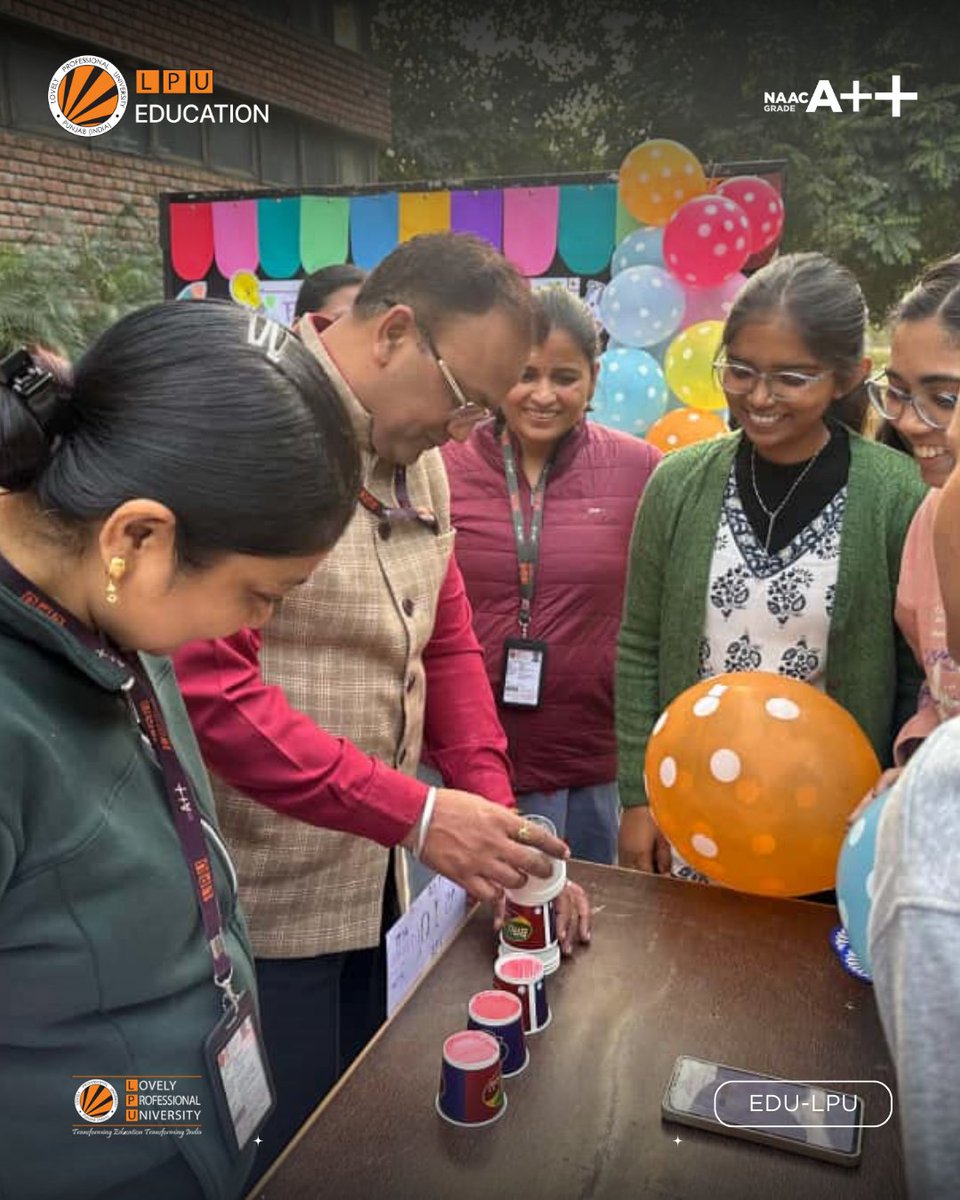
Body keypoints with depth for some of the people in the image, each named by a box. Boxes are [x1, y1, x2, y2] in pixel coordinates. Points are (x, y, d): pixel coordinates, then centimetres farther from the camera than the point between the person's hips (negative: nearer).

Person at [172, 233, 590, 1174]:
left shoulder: (417, 453, 7)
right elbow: (205, 685, -26)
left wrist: (494, 821, 1)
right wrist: (417, 814, -25)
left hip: (369, 883, 8)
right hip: (259, 907, -7)